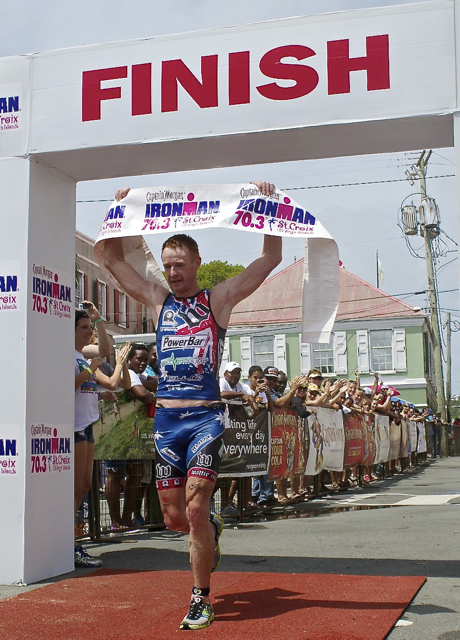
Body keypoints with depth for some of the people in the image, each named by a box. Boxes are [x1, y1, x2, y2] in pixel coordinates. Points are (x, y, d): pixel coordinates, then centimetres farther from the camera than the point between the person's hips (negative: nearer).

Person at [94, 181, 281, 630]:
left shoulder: (219, 299, 4)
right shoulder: (157, 300, 12)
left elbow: (271, 258, 0)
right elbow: (109, 257, 16)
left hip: (205, 416, -4)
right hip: (166, 417, 4)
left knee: (195, 509, -13)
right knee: (174, 518, 8)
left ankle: (201, 598, 1)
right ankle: (212, 530, 42)